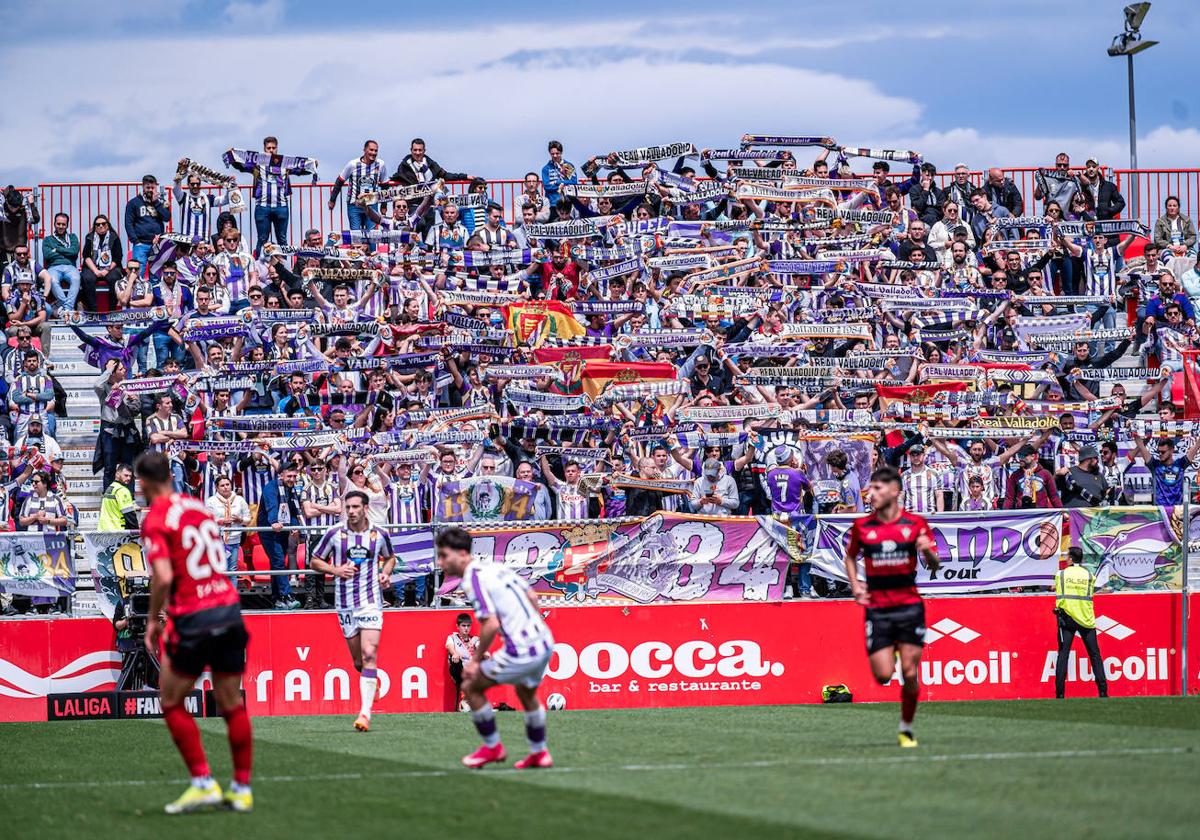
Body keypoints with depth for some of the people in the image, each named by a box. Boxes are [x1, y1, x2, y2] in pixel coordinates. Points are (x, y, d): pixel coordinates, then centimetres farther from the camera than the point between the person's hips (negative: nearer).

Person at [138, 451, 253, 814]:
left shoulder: (155, 520, -9)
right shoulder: (198, 506, 12)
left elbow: (163, 577, -20)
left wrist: (153, 620, -5)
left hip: (193, 619, -6)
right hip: (229, 608, 6)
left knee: (171, 702, 8)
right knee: (231, 704, 11)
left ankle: (203, 782, 2)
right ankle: (242, 789, 14)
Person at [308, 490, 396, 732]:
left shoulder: (379, 535, 2)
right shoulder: (334, 534, -1)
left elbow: (390, 557, 21)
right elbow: (314, 562, 8)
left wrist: (385, 573, 1)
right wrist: (335, 570, -10)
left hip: (371, 601, -2)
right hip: (345, 604, 2)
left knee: (369, 655, -16)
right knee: (358, 661, 8)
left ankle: (365, 712, -20)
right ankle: (372, 680, 43)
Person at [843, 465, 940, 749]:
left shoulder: (916, 524, 0)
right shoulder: (862, 526, 3)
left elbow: (934, 566, 4)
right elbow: (850, 557, 20)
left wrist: (928, 551, -19)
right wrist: (855, 584, 3)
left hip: (909, 606, -1)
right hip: (877, 607, 1)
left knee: (910, 673, -4)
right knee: (882, 675, -8)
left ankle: (906, 728, 15)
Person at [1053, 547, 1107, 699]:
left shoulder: (1061, 575, 1)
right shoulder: (1089, 575, 4)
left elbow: (1058, 598, 3)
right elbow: (1090, 595, 8)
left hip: (1066, 618, -1)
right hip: (1086, 619, 1)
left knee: (1063, 655, 1)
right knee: (1095, 655, 5)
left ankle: (1060, 693, -4)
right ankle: (1102, 691, -1)